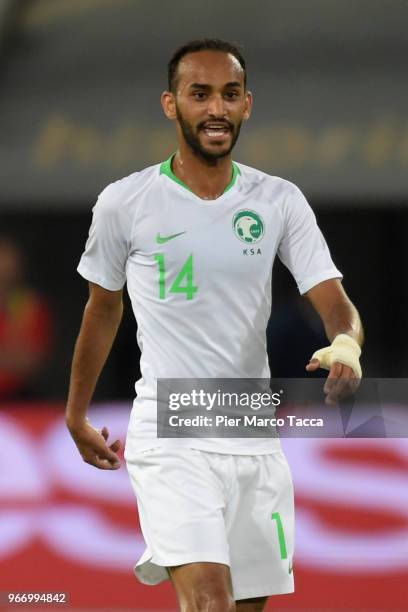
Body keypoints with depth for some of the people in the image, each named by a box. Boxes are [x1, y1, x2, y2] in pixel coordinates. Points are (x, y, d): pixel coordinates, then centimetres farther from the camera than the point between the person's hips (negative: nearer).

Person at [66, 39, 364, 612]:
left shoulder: (280, 202, 3)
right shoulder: (125, 204, -2)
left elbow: (336, 305, -3)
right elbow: (103, 310, 13)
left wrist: (345, 345, -27)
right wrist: (77, 415, 20)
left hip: (255, 436, 4)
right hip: (169, 432, -4)